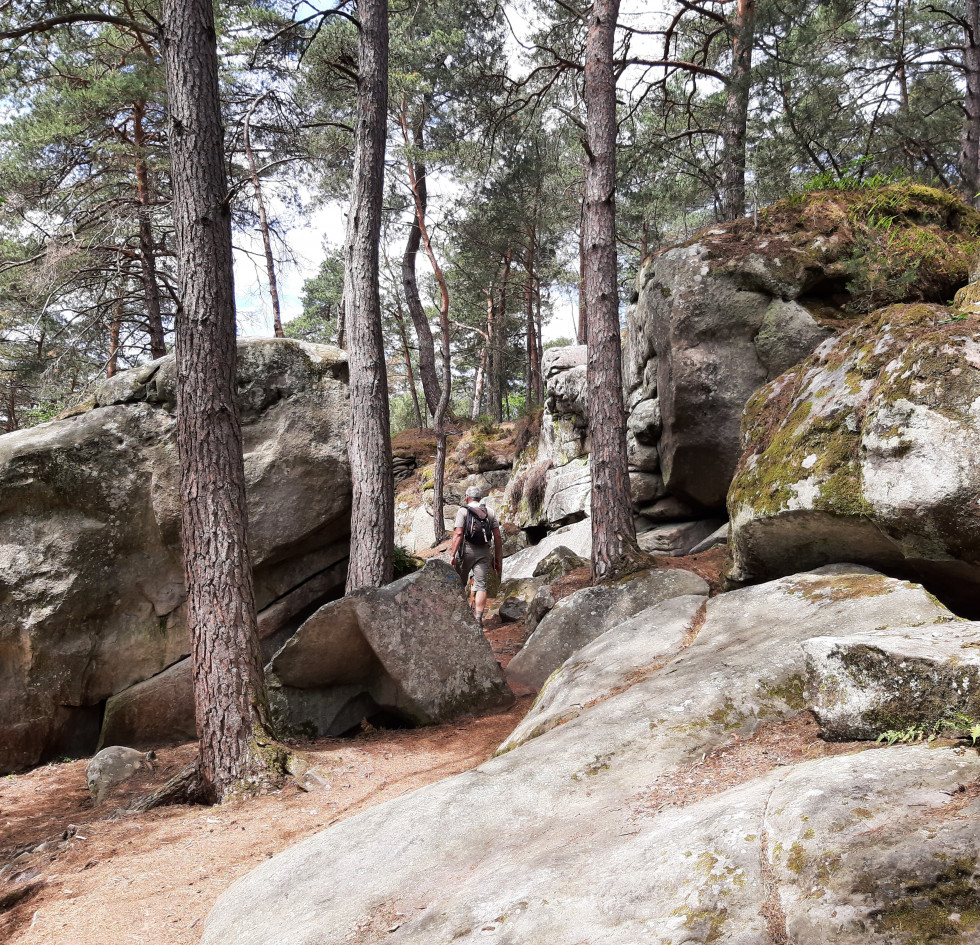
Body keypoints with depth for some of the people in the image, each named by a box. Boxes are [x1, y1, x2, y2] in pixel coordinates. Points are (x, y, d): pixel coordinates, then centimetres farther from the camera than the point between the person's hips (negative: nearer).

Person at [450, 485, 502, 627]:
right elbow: (497, 537, 8)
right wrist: (497, 559, 12)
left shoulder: (463, 511, 0)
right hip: (484, 552, 3)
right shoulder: (490, 513, 12)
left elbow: (458, 534, -11)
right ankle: (478, 618, -13)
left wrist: (452, 554, -13)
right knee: (481, 586, -1)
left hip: (466, 550, -3)